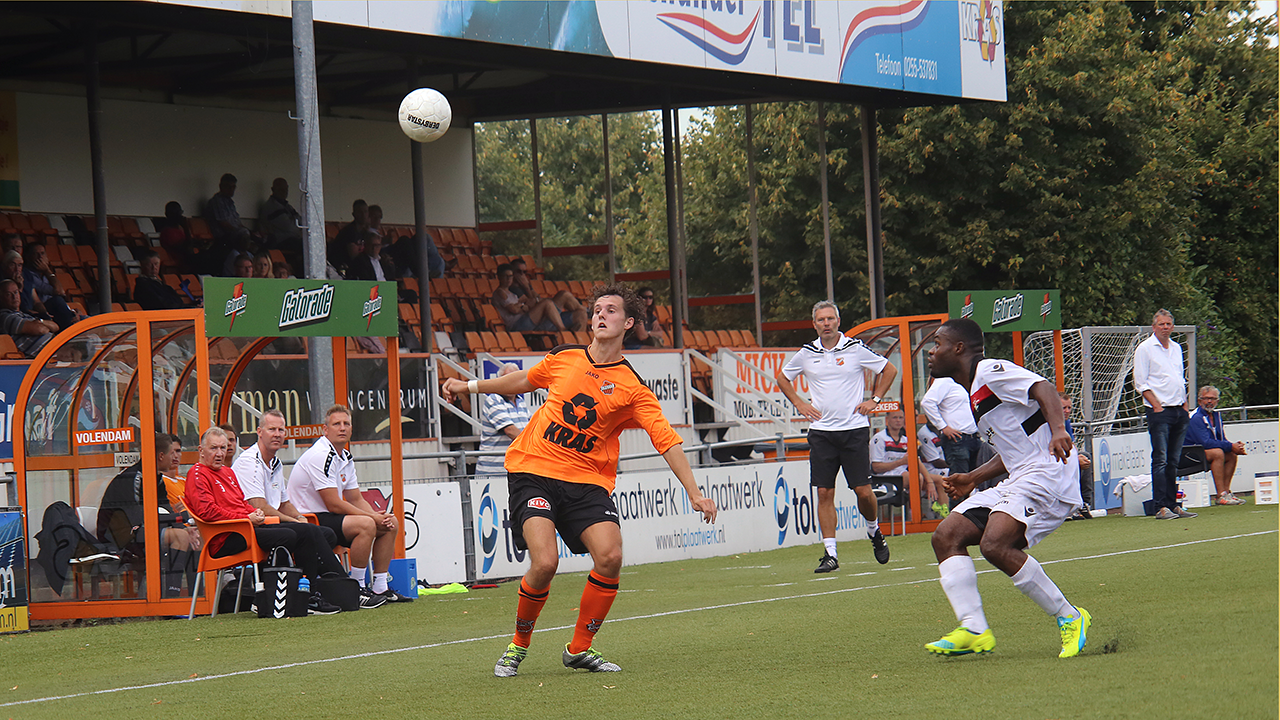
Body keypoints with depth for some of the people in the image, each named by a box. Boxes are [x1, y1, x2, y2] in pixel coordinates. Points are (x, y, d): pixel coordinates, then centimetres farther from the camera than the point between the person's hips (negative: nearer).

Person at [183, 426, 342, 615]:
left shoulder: (228, 472, 28)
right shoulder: (198, 474, -3)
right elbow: (207, 511, -16)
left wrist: (255, 513, 6)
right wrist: (246, 518, -13)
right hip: (225, 539, -10)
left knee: (309, 531, -3)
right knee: (287, 536, -29)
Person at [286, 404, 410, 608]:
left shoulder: (346, 458, 13)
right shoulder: (321, 456, -19)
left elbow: (357, 500, 15)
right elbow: (334, 505, -22)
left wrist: (380, 517, -6)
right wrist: (374, 517, -17)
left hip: (330, 516, 11)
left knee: (390, 525, 8)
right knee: (365, 525, -32)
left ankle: (380, 588, 11)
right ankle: (357, 590, -24)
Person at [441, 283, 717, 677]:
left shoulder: (633, 388, -3)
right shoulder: (563, 358, 4)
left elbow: (667, 441, -8)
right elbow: (524, 380, 25)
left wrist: (694, 492, -17)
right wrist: (469, 386, 32)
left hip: (587, 481, 0)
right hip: (533, 470, 0)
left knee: (610, 557, -19)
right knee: (545, 562, -20)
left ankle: (579, 649, 3)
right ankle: (519, 645, 6)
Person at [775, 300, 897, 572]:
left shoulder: (855, 348, -2)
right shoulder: (806, 354, 4)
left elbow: (889, 370, 10)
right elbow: (782, 378, 21)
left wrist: (874, 400, 4)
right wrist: (800, 404, 10)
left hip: (855, 429, -2)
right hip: (822, 432, 2)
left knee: (863, 490, -4)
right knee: (824, 493, -3)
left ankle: (875, 532, 25)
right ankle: (830, 554, -1)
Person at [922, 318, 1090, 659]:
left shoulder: (991, 371, -5)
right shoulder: (975, 393, 24)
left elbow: (1043, 388, -19)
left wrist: (1058, 429, -35)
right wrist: (972, 478, 29)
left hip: (1048, 472, -10)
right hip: (1018, 480, 10)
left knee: (995, 544, -27)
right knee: (947, 535, 0)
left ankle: (1069, 618, -14)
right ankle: (974, 630, -10)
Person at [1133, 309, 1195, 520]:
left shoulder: (1176, 348, 17)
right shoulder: (1145, 349, -3)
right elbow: (1141, 383, -7)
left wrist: (1184, 406, 12)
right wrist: (1157, 406, -14)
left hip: (1179, 411, 7)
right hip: (1159, 411, -7)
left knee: (1173, 461, 8)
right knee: (1160, 460, -10)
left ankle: (1172, 504, 11)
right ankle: (1161, 507, -12)